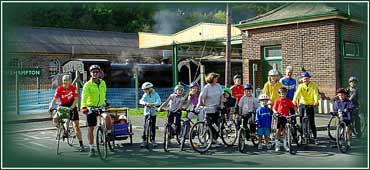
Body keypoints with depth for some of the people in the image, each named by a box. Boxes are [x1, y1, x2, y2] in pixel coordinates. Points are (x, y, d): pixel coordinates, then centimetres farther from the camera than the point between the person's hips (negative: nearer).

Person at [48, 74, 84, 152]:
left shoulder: (73, 88, -13)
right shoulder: (59, 89, -11)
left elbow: (76, 99, -16)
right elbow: (54, 99, -15)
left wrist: (71, 107, -31)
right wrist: (51, 107, -32)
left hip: (72, 107, -2)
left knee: (76, 126, -7)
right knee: (55, 119, -23)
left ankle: (81, 144, -2)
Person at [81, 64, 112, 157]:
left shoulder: (103, 83, 2)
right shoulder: (87, 85, -11)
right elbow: (84, 96, -24)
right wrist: (83, 107, -37)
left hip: (101, 106, 2)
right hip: (91, 108, -2)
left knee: (107, 117, -30)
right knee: (90, 128, 2)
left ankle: (109, 133, -5)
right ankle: (92, 148, 14)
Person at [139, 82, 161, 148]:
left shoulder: (155, 94, -2)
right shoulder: (145, 95, 3)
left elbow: (159, 102, -14)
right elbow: (141, 101, -13)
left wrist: (153, 104, -33)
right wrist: (146, 103, -34)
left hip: (153, 112, -1)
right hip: (146, 112, 1)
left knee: (153, 127, 4)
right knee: (145, 127, -3)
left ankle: (153, 140, 16)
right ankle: (144, 140, 4)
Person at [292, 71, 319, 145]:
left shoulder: (313, 85, -1)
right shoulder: (301, 86, 0)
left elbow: (315, 93, -16)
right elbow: (297, 93, -18)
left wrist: (316, 101, -36)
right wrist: (294, 100, -37)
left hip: (310, 106, -1)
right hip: (302, 105, 1)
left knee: (312, 122, -3)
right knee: (302, 122, 3)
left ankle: (315, 138, 5)